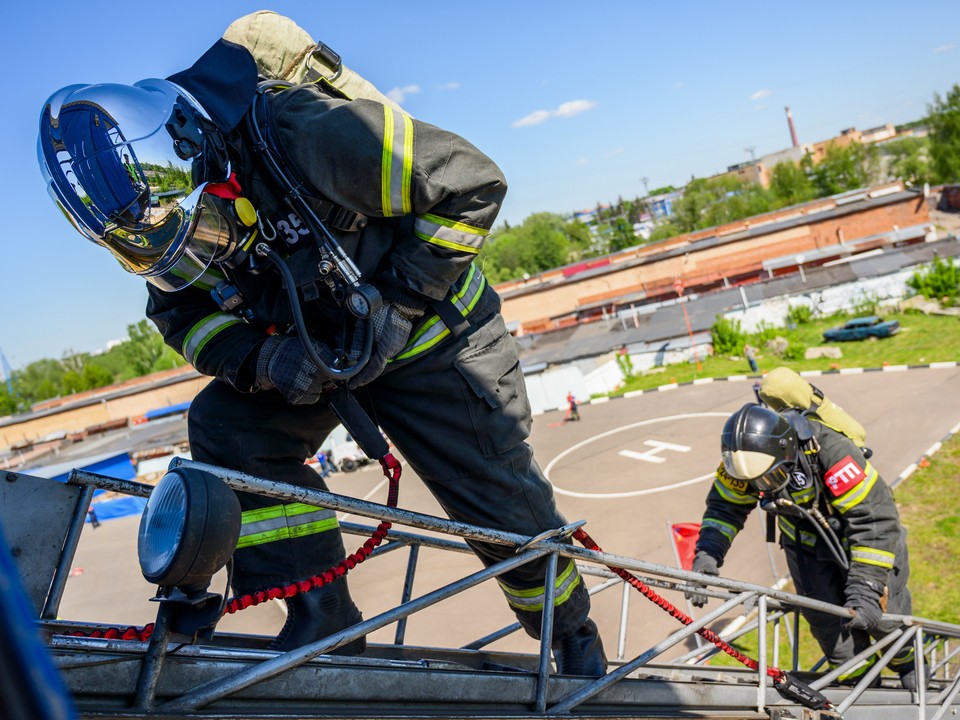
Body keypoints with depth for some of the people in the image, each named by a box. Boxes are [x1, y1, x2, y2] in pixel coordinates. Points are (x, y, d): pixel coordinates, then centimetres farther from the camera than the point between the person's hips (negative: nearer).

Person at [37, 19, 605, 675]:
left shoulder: (303, 134, -32)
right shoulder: (163, 203, -11)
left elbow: (472, 183, -26)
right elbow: (180, 309, 1)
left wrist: (397, 301, -25)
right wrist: (257, 359, -20)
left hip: (429, 335, -5)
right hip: (315, 349, 6)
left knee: (503, 507, -1)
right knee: (225, 425, -15)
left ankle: (574, 634, 29)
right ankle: (322, 621, -5)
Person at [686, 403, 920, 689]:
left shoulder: (830, 450, -40)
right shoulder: (745, 459, -25)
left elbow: (876, 518, -36)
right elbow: (724, 507, -10)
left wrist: (866, 588, -38)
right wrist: (706, 556, -25)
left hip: (862, 537, -3)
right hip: (806, 544, 3)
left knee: (882, 613, 6)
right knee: (825, 617, -2)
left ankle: (907, 662, 40)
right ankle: (856, 681, 26)